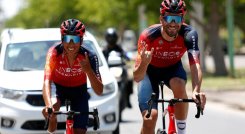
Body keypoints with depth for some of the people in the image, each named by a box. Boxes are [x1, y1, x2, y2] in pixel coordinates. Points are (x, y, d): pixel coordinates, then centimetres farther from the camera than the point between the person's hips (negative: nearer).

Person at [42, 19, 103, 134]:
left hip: (79, 91, 1)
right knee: (50, 111, -34)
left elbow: (99, 91, -29)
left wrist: (88, 71, -47)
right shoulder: (54, 53, -30)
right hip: (59, 89, -1)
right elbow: (47, 82, -41)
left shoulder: (89, 57, -27)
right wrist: (48, 105, -58)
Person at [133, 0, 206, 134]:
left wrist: (196, 91, -61)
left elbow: (195, 65, -42)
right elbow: (137, 78, -34)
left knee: (179, 86, -34)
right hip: (150, 70, -1)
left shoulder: (189, 34, -31)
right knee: (149, 117, -18)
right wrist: (144, 63, -56)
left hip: (173, 68, 1)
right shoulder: (148, 35, -34)